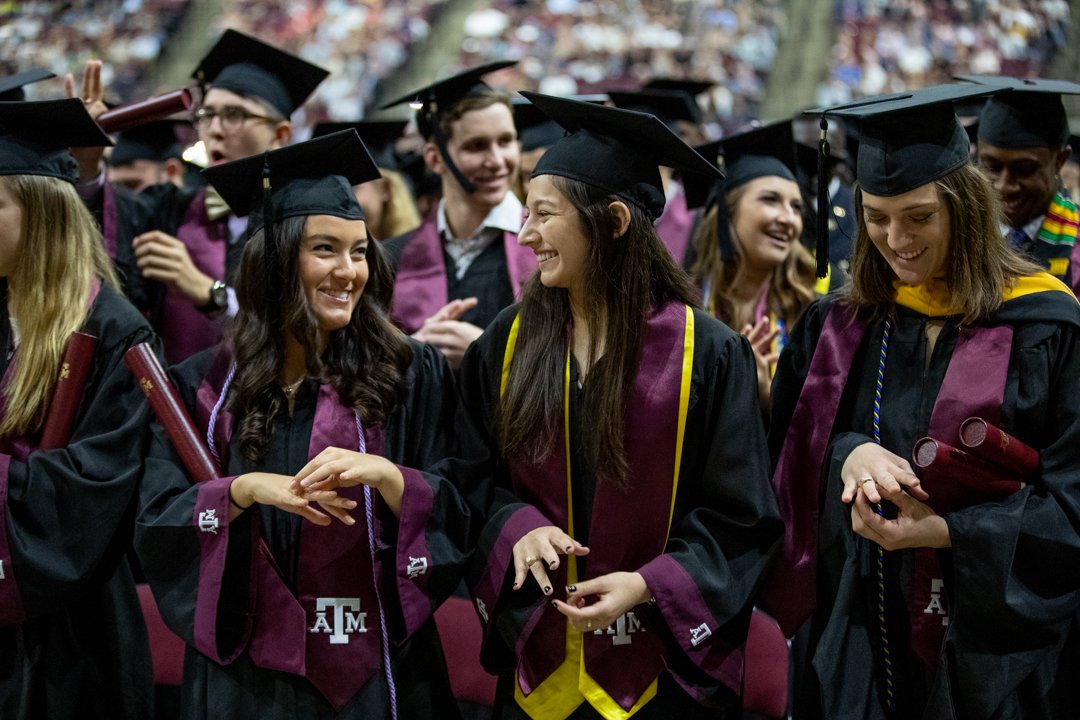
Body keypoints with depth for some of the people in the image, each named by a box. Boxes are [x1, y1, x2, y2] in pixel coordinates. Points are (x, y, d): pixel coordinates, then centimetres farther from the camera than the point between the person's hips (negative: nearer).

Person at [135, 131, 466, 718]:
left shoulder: (409, 375, 0)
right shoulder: (204, 385, 3)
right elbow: (157, 525, -3)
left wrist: (384, 475, -22)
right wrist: (242, 490, -20)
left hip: (372, 668, -1)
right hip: (243, 671, 1)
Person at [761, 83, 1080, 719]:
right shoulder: (836, 328, 7)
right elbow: (788, 452, 4)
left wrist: (943, 532, -20)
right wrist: (849, 453, -18)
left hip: (997, 646, -3)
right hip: (858, 637, 4)